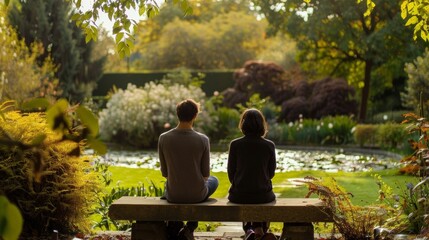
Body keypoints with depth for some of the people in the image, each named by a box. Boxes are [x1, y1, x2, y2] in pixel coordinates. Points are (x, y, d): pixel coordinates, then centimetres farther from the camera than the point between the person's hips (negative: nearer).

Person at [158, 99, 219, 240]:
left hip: (173, 195, 2)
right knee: (214, 180, 33)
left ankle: (173, 227, 31)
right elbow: (205, 174, -6)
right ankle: (190, 227, 23)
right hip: (197, 195, -2)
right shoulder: (202, 140, -15)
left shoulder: (163, 138, -11)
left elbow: (164, 172, -1)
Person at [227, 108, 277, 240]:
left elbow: (231, 172, -2)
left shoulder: (235, 144, -9)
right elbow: (271, 173, 2)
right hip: (263, 195, 0)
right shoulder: (269, 145, -7)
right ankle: (260, 229, 28)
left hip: (239, 195, 0)